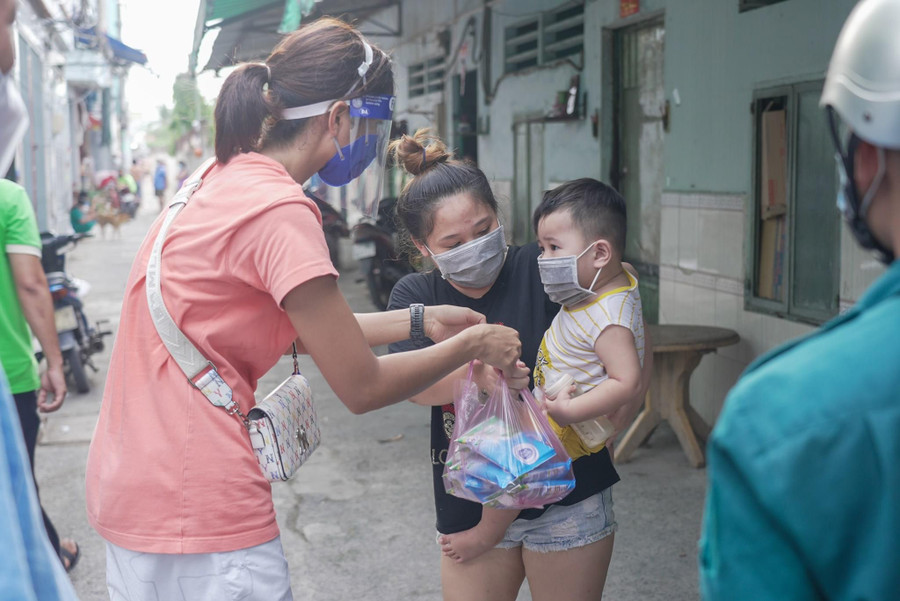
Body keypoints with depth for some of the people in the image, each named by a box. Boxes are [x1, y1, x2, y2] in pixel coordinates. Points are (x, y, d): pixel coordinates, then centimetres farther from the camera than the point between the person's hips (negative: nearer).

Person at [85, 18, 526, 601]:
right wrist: (472, 345, -1)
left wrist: (418, 321, 17)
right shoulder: (280, 209, -20)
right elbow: (362, 387, -14)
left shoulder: (224, 181, 9)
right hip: (197, 510, -10)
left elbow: (309, 328, 17)